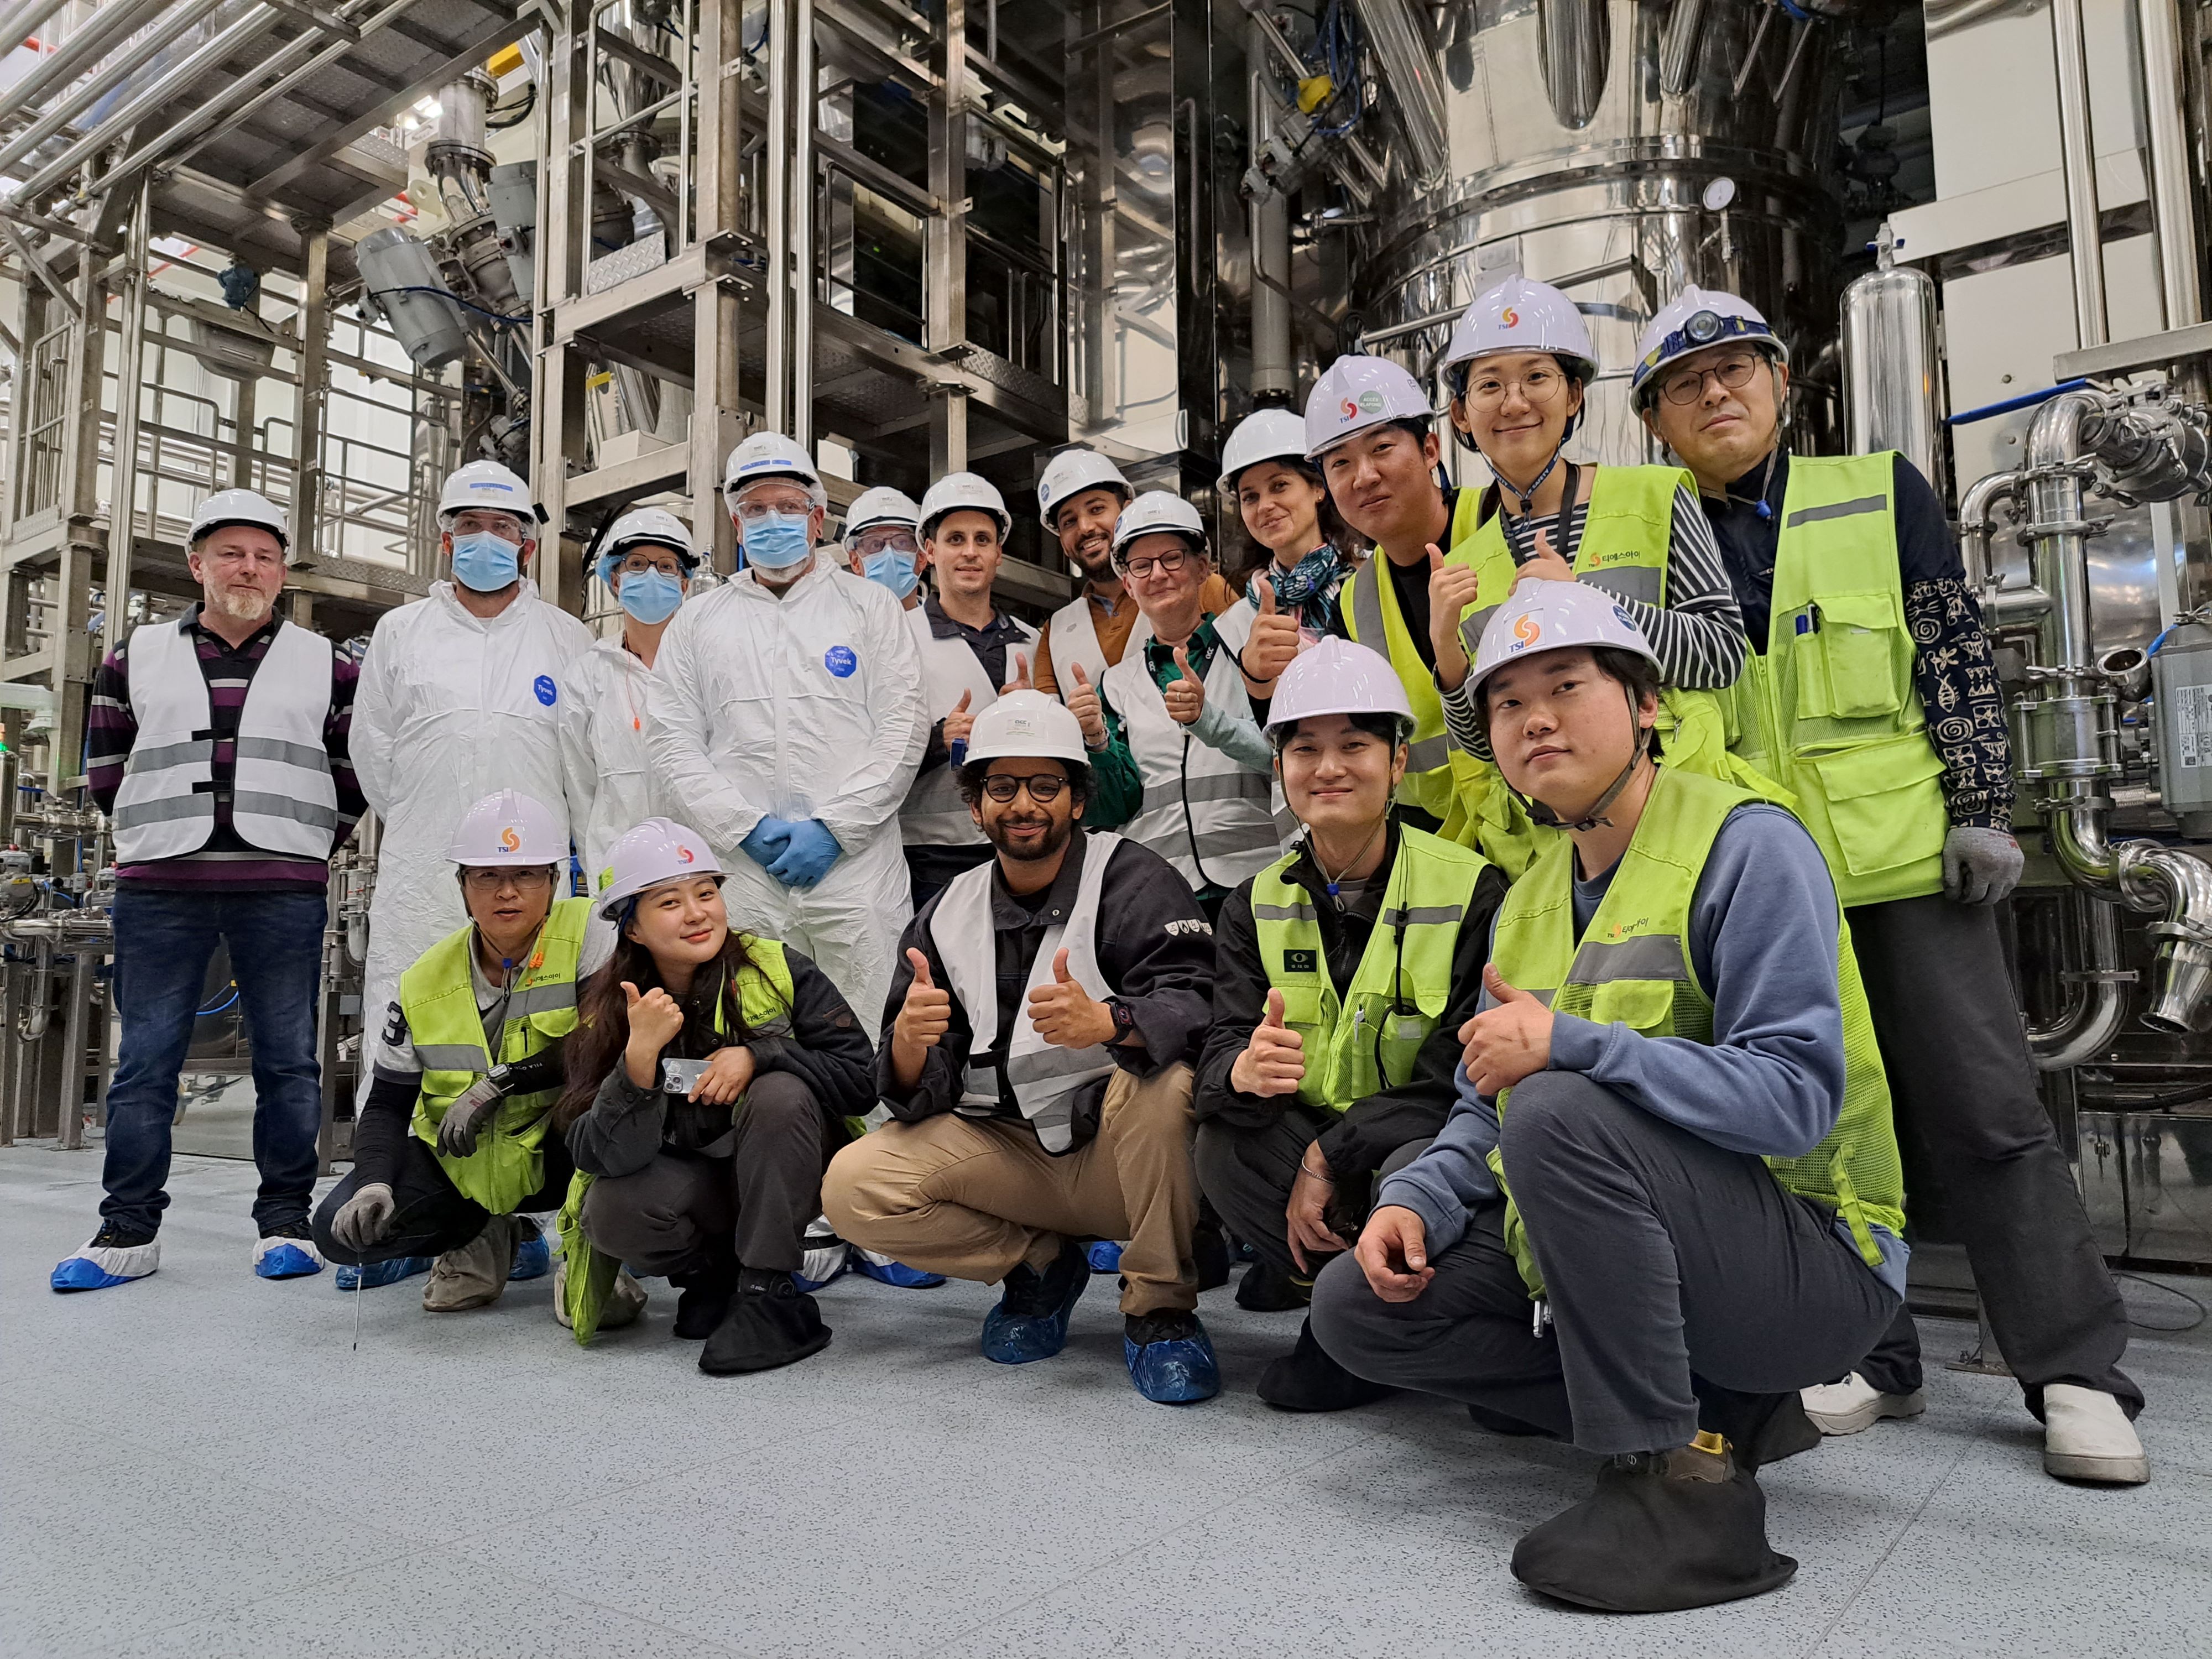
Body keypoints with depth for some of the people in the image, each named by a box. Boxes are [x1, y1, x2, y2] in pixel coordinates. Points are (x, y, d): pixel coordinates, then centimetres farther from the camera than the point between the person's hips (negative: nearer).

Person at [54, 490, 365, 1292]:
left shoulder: (327, 666, 8)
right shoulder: (137, 656, 11)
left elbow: (354, 776, 12)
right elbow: (105, 767, 17)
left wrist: (302, 846, 5)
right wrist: (157, 832, 10)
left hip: (282, 892, -1)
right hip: (158, 888, 1)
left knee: (287, 1060, 2)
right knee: (144, 1061, 4)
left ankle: (284, 1223, 12)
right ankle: (128, 1229, 14)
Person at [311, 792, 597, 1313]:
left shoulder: (591, 933, -16)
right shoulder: (425, 983, -4)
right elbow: (386, 1105, 0)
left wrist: (499, 1084, -25)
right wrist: (374, 1184, -20)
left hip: (559, 1152, -3)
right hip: (460, 1163, 4)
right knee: (342, 1228, -14)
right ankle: (487, 1241, 13)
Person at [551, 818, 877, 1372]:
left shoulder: (779, 972, -14)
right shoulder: (609, 1015, -10)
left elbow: (861, 1078, -17)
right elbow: (599, 1158, -20)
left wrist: (759, 1054, -29)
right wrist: (640, 1057, -35)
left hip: (787, 1176, -1)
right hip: (691, 1187, 1)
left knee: (779, 1093, -30)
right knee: (611, 1213, -29)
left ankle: (770, 1292, -20)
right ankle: (716, 1274, 3)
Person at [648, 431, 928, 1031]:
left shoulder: (869, 606, 10)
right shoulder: (697, 622, 16)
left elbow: (903, 729, 1)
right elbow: (672, 740, 7)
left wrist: (833, 828, -8)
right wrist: (747, 828, -6)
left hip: (855, 865, -1)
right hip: (741, 874, 2)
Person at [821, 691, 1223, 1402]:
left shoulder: (1131, 880, -7)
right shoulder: (947, 917, 5)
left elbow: (1199, 1006, -23)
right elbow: (922, 1095, -1)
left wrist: (1108, 1023, -44)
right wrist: (909, 1048, -25)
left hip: (1124, 1152, -4)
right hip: (1011, 1156, 4)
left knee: (1163, 1077, -35)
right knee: (852, 1188, -14)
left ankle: (1160, 1309, -12)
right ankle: (1040, 1264, 9)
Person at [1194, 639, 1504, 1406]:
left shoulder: (1469, 890, -10)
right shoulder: (1258, 906, 3)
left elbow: (1463, 1078, -15)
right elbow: (1222, 1049, -8)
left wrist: (1330, 1157, -23)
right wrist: (1242, 1071, -34)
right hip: (1308, 1145, 4)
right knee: (1222, 1143, -27)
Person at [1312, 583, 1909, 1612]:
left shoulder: (1748, 846, -13)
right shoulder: (1529, 899, 10)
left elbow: (1797, 1096, -24)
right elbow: (1487, 1109, 11)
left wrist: (1572, 1046, -32)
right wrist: (1416, 1202, -9)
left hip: (1809, 1261, -8)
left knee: (1562, 1111, -33)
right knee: (1360, 1305, -3)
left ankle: (1678, 1482, -20)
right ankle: (1717, 1409, 0)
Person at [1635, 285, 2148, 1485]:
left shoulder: (1881, 493, 7)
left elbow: (1959, 661, 5)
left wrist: (1981, 809, -3)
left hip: (1905, 850, -1)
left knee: (1983, 1105, 0)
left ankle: (2075, 1371, 11)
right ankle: (1868, 1356, 18)